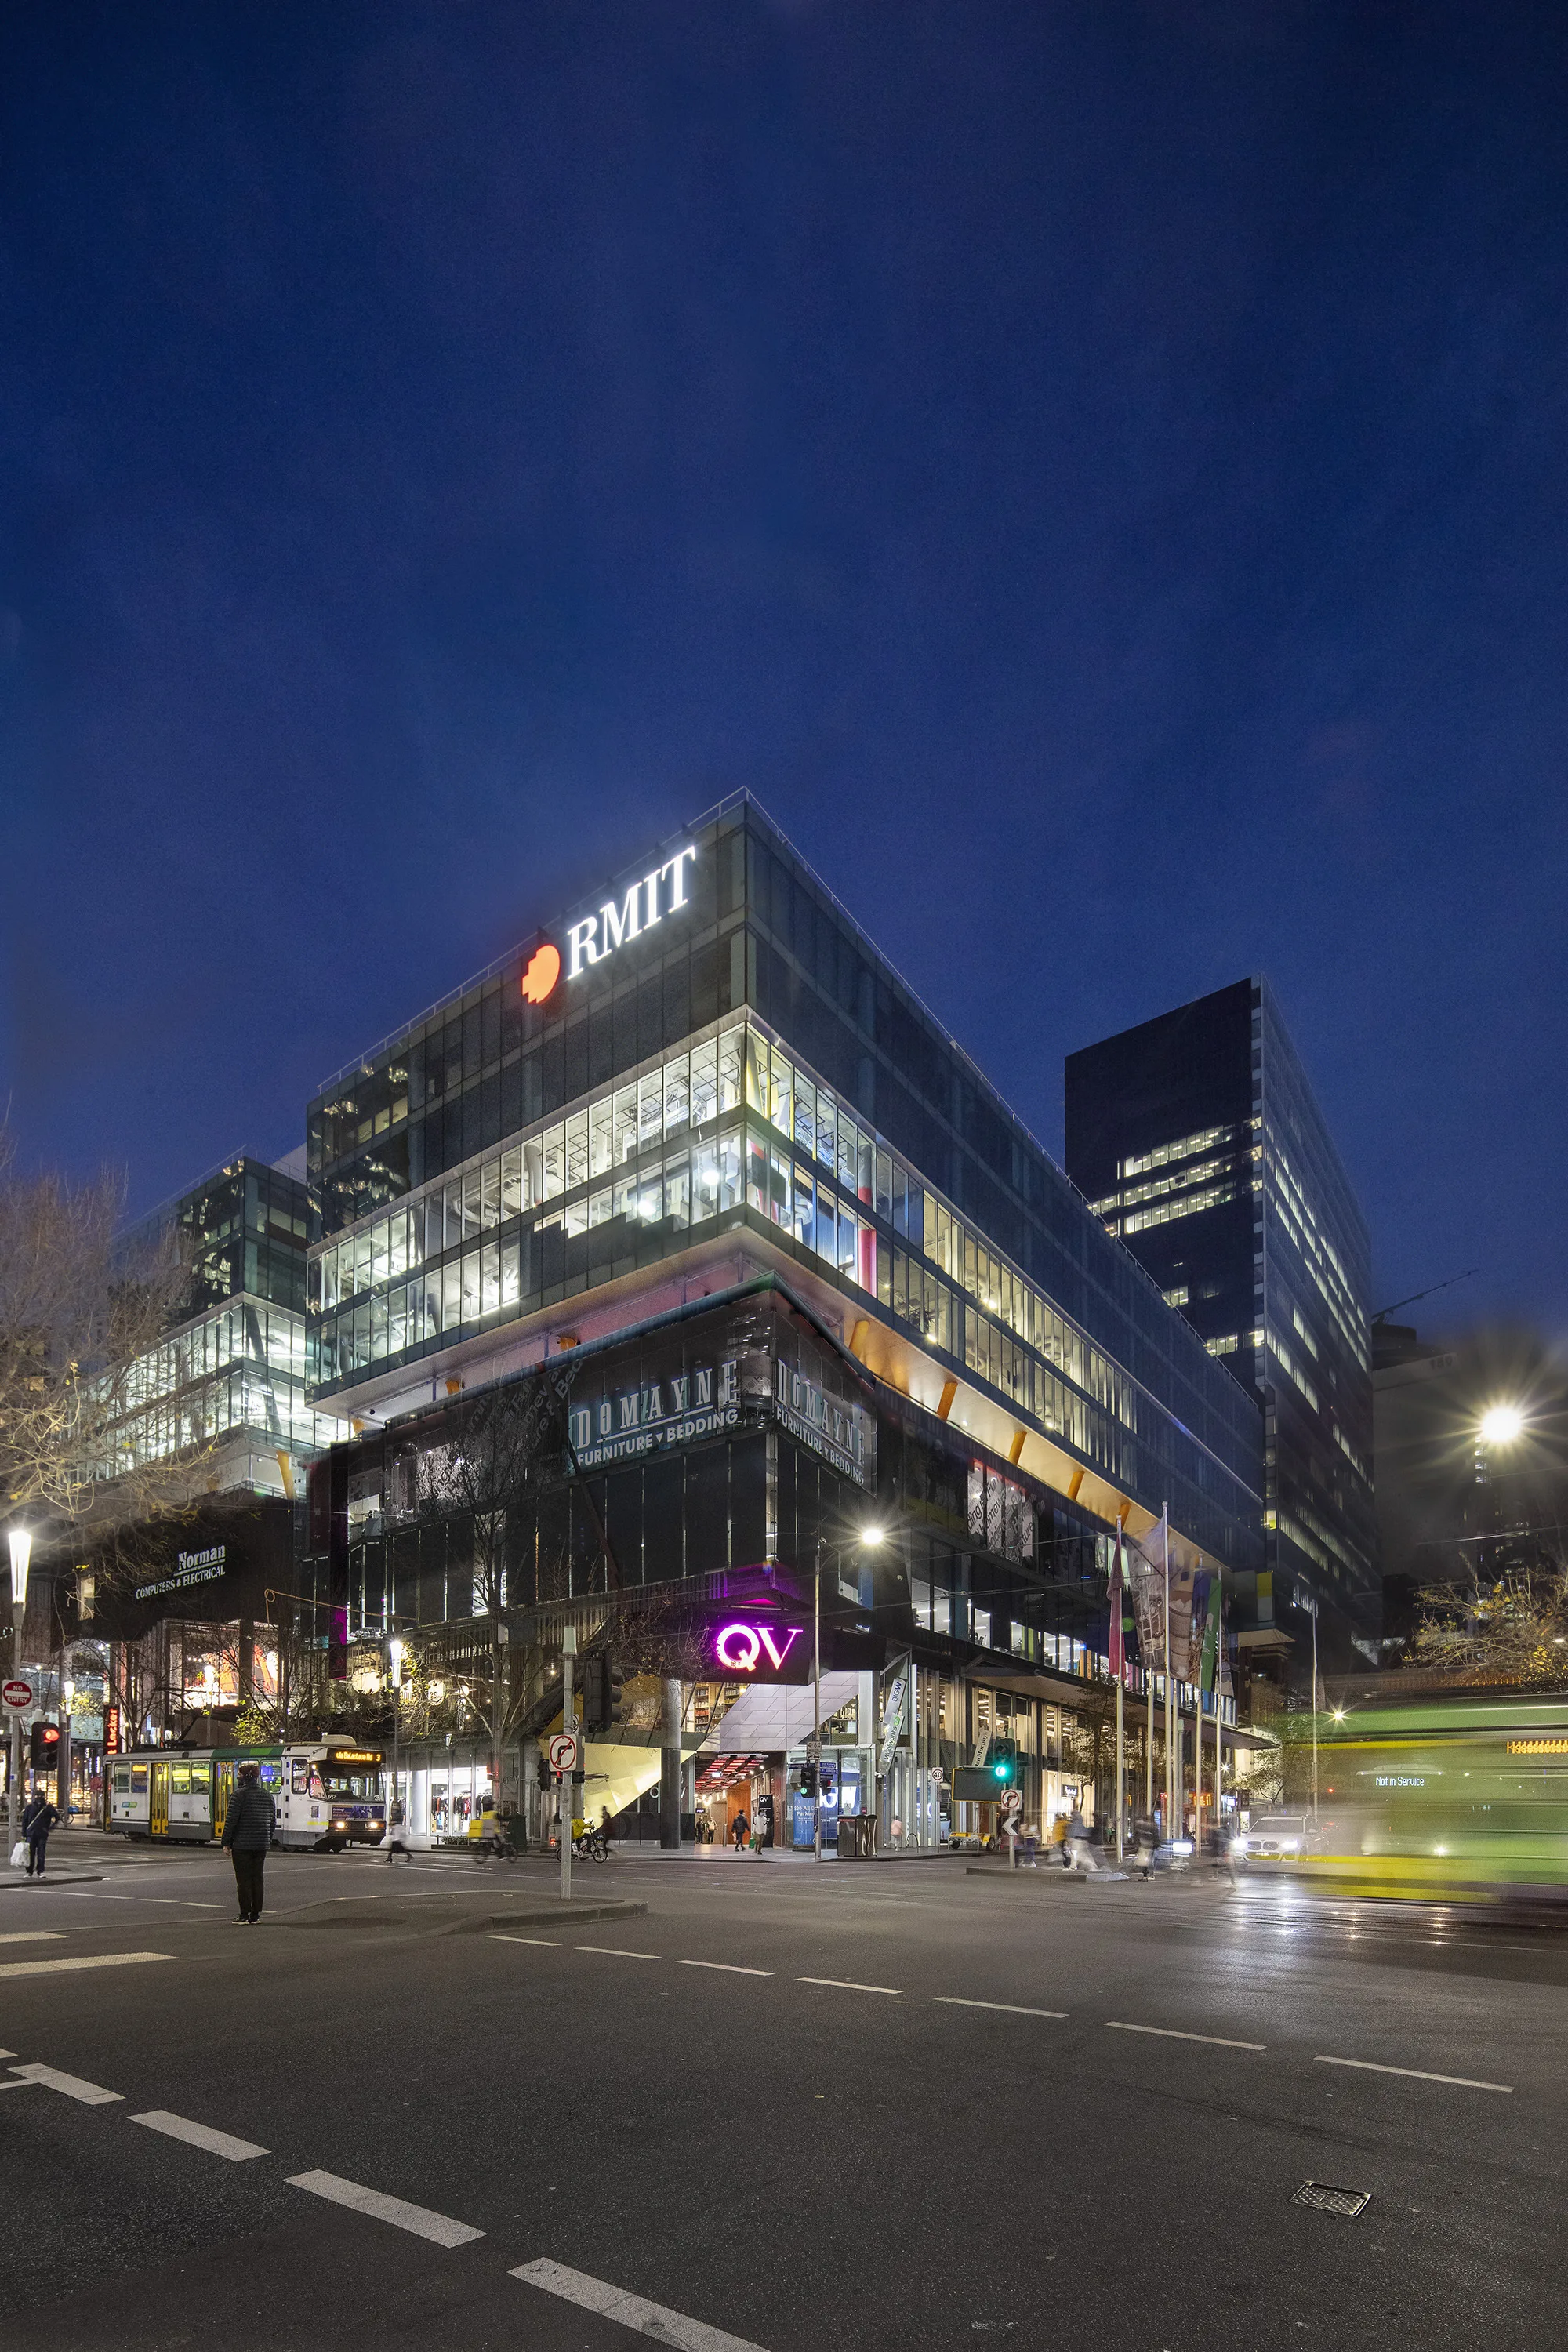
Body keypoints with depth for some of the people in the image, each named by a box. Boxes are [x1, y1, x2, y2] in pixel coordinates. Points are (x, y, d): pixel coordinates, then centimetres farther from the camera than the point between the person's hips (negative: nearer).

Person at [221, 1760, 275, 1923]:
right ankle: (255, 1915, 14)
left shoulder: (239, 1794, -11)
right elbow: (273, 1821, 13)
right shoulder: (267, 1795, 9)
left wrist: (227, 1842, -5)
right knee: (257, 1879, 11)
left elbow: (231, 1820, -13)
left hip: (242, 1845, -5)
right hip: (261, 1845, 6)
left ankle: (245, 1915, 2)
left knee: (244, 1880, 2)